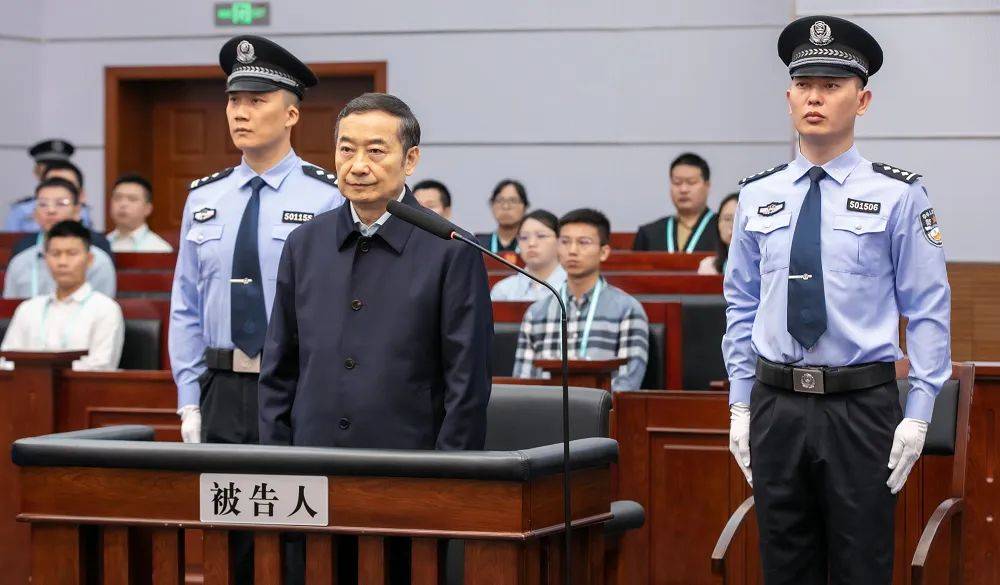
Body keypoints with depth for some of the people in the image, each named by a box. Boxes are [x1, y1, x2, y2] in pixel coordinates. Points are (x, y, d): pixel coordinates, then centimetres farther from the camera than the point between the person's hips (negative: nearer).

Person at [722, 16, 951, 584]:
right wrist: (741, 406, 8)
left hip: (861, 408, -3)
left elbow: (929, 310, -4)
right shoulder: (759, 196, 8)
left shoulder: (897, 195, -3)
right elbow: (742, 306, 13)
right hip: (776, 405, 3)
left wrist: (918, 415, -9)